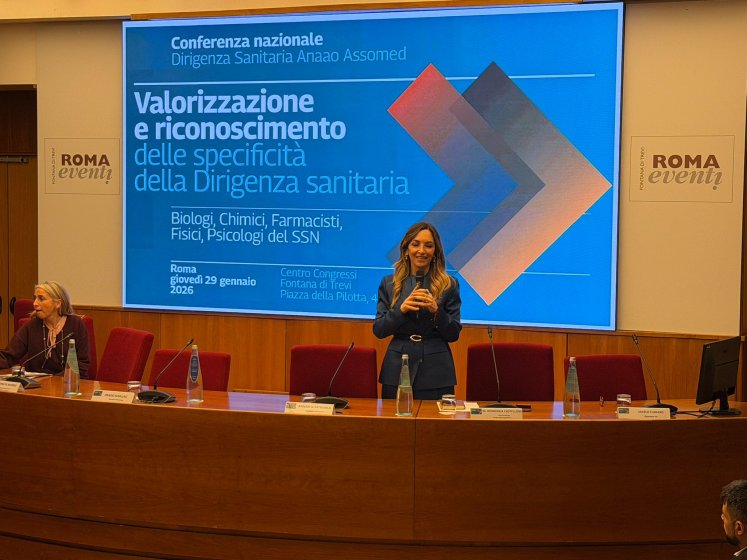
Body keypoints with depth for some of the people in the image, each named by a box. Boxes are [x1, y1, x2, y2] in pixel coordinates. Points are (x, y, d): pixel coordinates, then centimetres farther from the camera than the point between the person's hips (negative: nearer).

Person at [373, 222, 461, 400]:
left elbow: (453, 334, 2)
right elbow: (378, 330, 3)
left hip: (436, 372, -1)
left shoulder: (449, 285, 3)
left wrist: (436, 310, -16)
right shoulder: (389, 283, 7)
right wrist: (401, 309, -14)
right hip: (397, 370, 1)